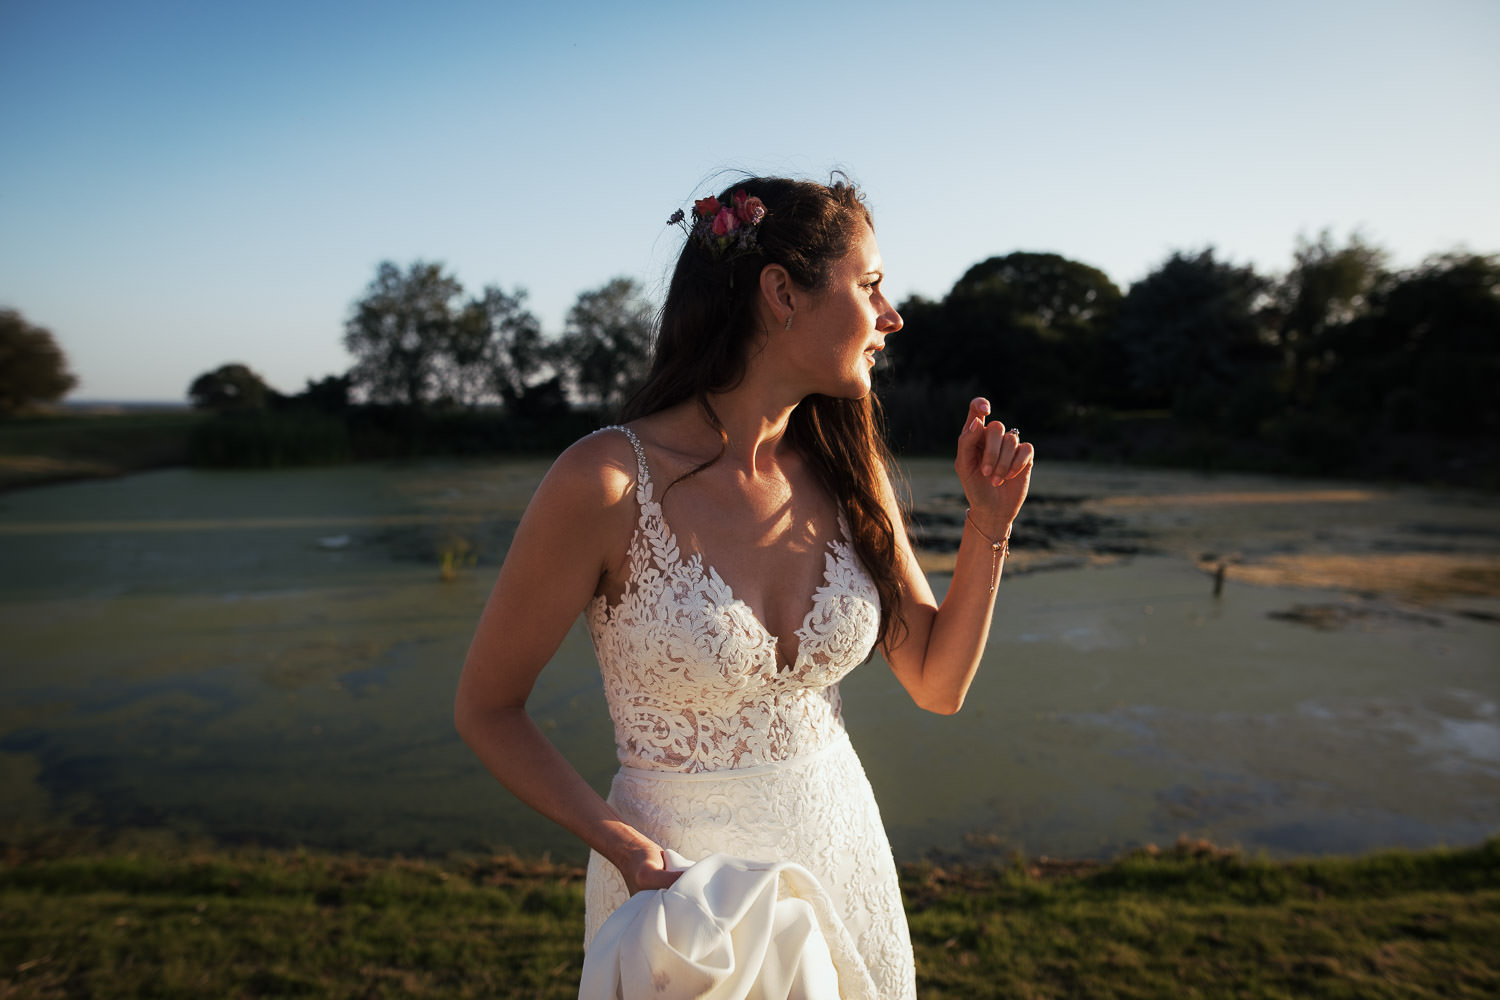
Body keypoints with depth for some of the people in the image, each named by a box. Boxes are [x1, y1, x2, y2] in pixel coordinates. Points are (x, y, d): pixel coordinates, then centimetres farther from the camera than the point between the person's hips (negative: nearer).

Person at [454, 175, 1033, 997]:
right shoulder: (607, 482, -21)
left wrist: (989, 521, -9)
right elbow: (485, 708, -10)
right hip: (677, 879, -5)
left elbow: (937, 683, 2)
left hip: (845, 856, 5)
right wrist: (621, 843, -21)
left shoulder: (842, 470, -5)